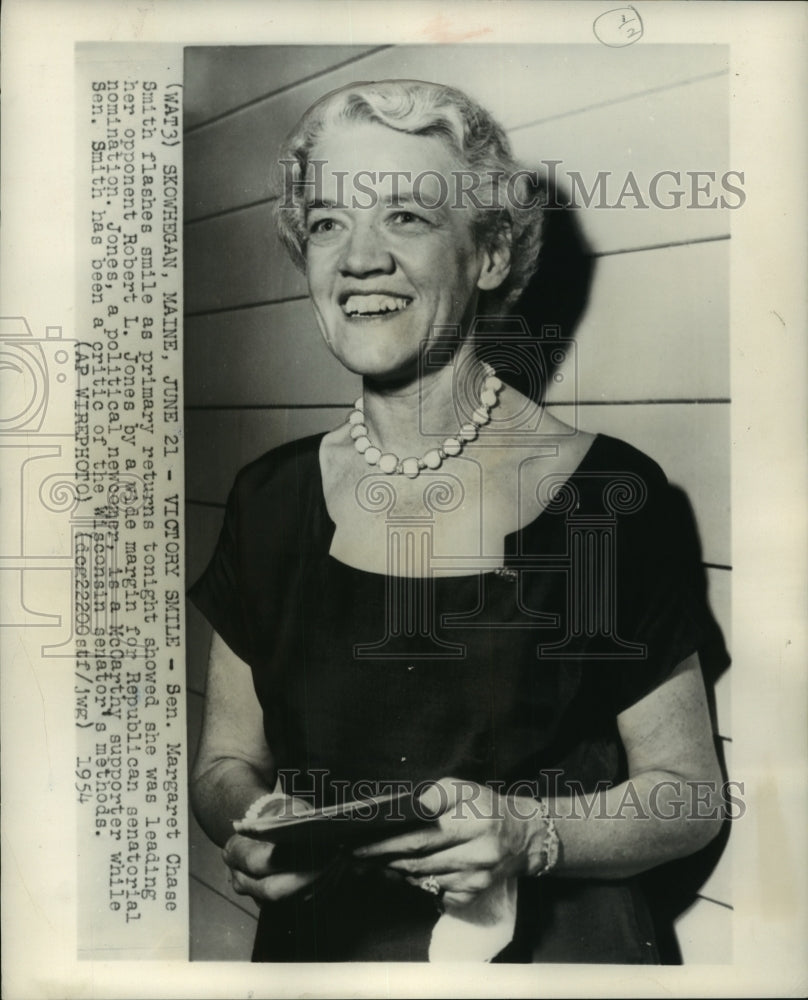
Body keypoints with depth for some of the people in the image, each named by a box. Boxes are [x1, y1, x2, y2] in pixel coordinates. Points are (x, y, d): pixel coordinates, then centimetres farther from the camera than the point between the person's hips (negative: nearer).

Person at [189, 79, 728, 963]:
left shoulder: (610, 495, -15)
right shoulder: (269, 499, -6)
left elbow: (689, 794, -8)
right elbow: (224, 761, 3)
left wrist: (529, 835, -24)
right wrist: (246, 819, -17)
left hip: (552, 950, -2)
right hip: (319, 943, 3)